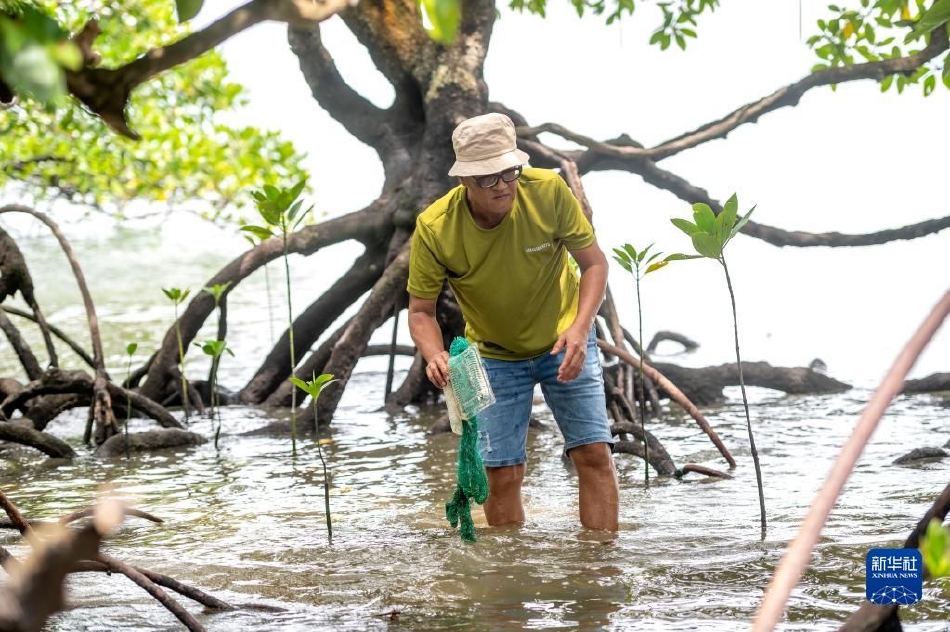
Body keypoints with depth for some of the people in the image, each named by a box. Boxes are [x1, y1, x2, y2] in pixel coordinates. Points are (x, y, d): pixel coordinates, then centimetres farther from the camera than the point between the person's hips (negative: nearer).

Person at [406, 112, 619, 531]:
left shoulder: (548, 190, -25)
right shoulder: (434, 229, -25)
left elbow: (594, 263, -13)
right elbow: (421, 310, -12)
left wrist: (579, 328, -28)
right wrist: (435, 356, -33)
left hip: (564, 342, 0)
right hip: (495, 355, 0)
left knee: (594, 453, -8)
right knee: (502, 475, -2)